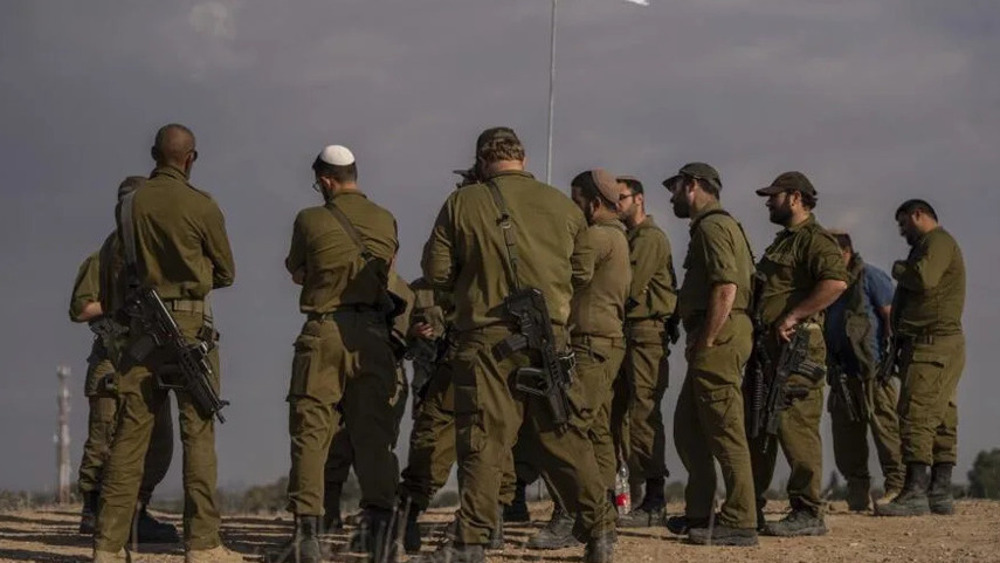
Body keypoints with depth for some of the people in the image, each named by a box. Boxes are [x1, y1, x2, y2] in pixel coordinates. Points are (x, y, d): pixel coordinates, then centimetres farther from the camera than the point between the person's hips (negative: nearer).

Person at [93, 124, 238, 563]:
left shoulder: (130, 205, 5)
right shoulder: (201, 206, -6)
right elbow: (225, 273, 5)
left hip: (143, 324, 4)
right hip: (190, 321, -4)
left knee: (131, 430, 4)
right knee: (197, 431, -1)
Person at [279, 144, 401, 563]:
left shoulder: (310, 221, -2)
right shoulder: (385, 221, 6)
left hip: (324, 332, -2)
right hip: (373, 335, 3)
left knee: (310, 433, 1)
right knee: (374, 434, 6)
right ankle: (379, 522, -5)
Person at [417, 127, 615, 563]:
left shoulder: (462, 204, 0)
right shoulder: (562, 206, 7)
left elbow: (437, 272, 1)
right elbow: (583, 273, 13)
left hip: (486, 339, -2)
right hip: (549, 338, 2)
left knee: (483, 441, -2)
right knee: (565, 437, 9)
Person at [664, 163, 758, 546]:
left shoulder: (712, 226, -11)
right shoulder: (716, 225, 22)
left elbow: (726, 288, -22)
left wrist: (705, 342, -20)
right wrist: (700, 341, 18)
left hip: (718, 339, -11)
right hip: (714, 340, 11)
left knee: (724, 430, -10)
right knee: (688, 427, 16)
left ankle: (739, 522, -10)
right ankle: (699, 513, 21)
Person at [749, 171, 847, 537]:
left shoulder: (814, 239, -9)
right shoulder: (782, 242, 23)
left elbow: (836, 282, -26)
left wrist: (792, 317, -24)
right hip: (768, 348, 11)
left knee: (795, 428, -12)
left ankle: (807, 514, -10)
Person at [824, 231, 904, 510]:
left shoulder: (870, 277, -3)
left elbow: (892, 316, -8)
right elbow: (823, 324, 23)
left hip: (873, 371, -8)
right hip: (843, 373, 8)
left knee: (886, 428, -8)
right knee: (846, 435, 7)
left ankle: (896, 486, -7)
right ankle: (857, 490, 13)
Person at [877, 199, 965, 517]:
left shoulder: (938, 241, -7)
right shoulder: (927, 246, 26)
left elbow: (924, 278, -25)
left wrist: (898, 270, -5)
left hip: (932, 343, -11)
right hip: (936, 345, 11)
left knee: (916, 416, -15)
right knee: (940, 421, 8)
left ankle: (915, 493, -19)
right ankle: (940, 493, 8)